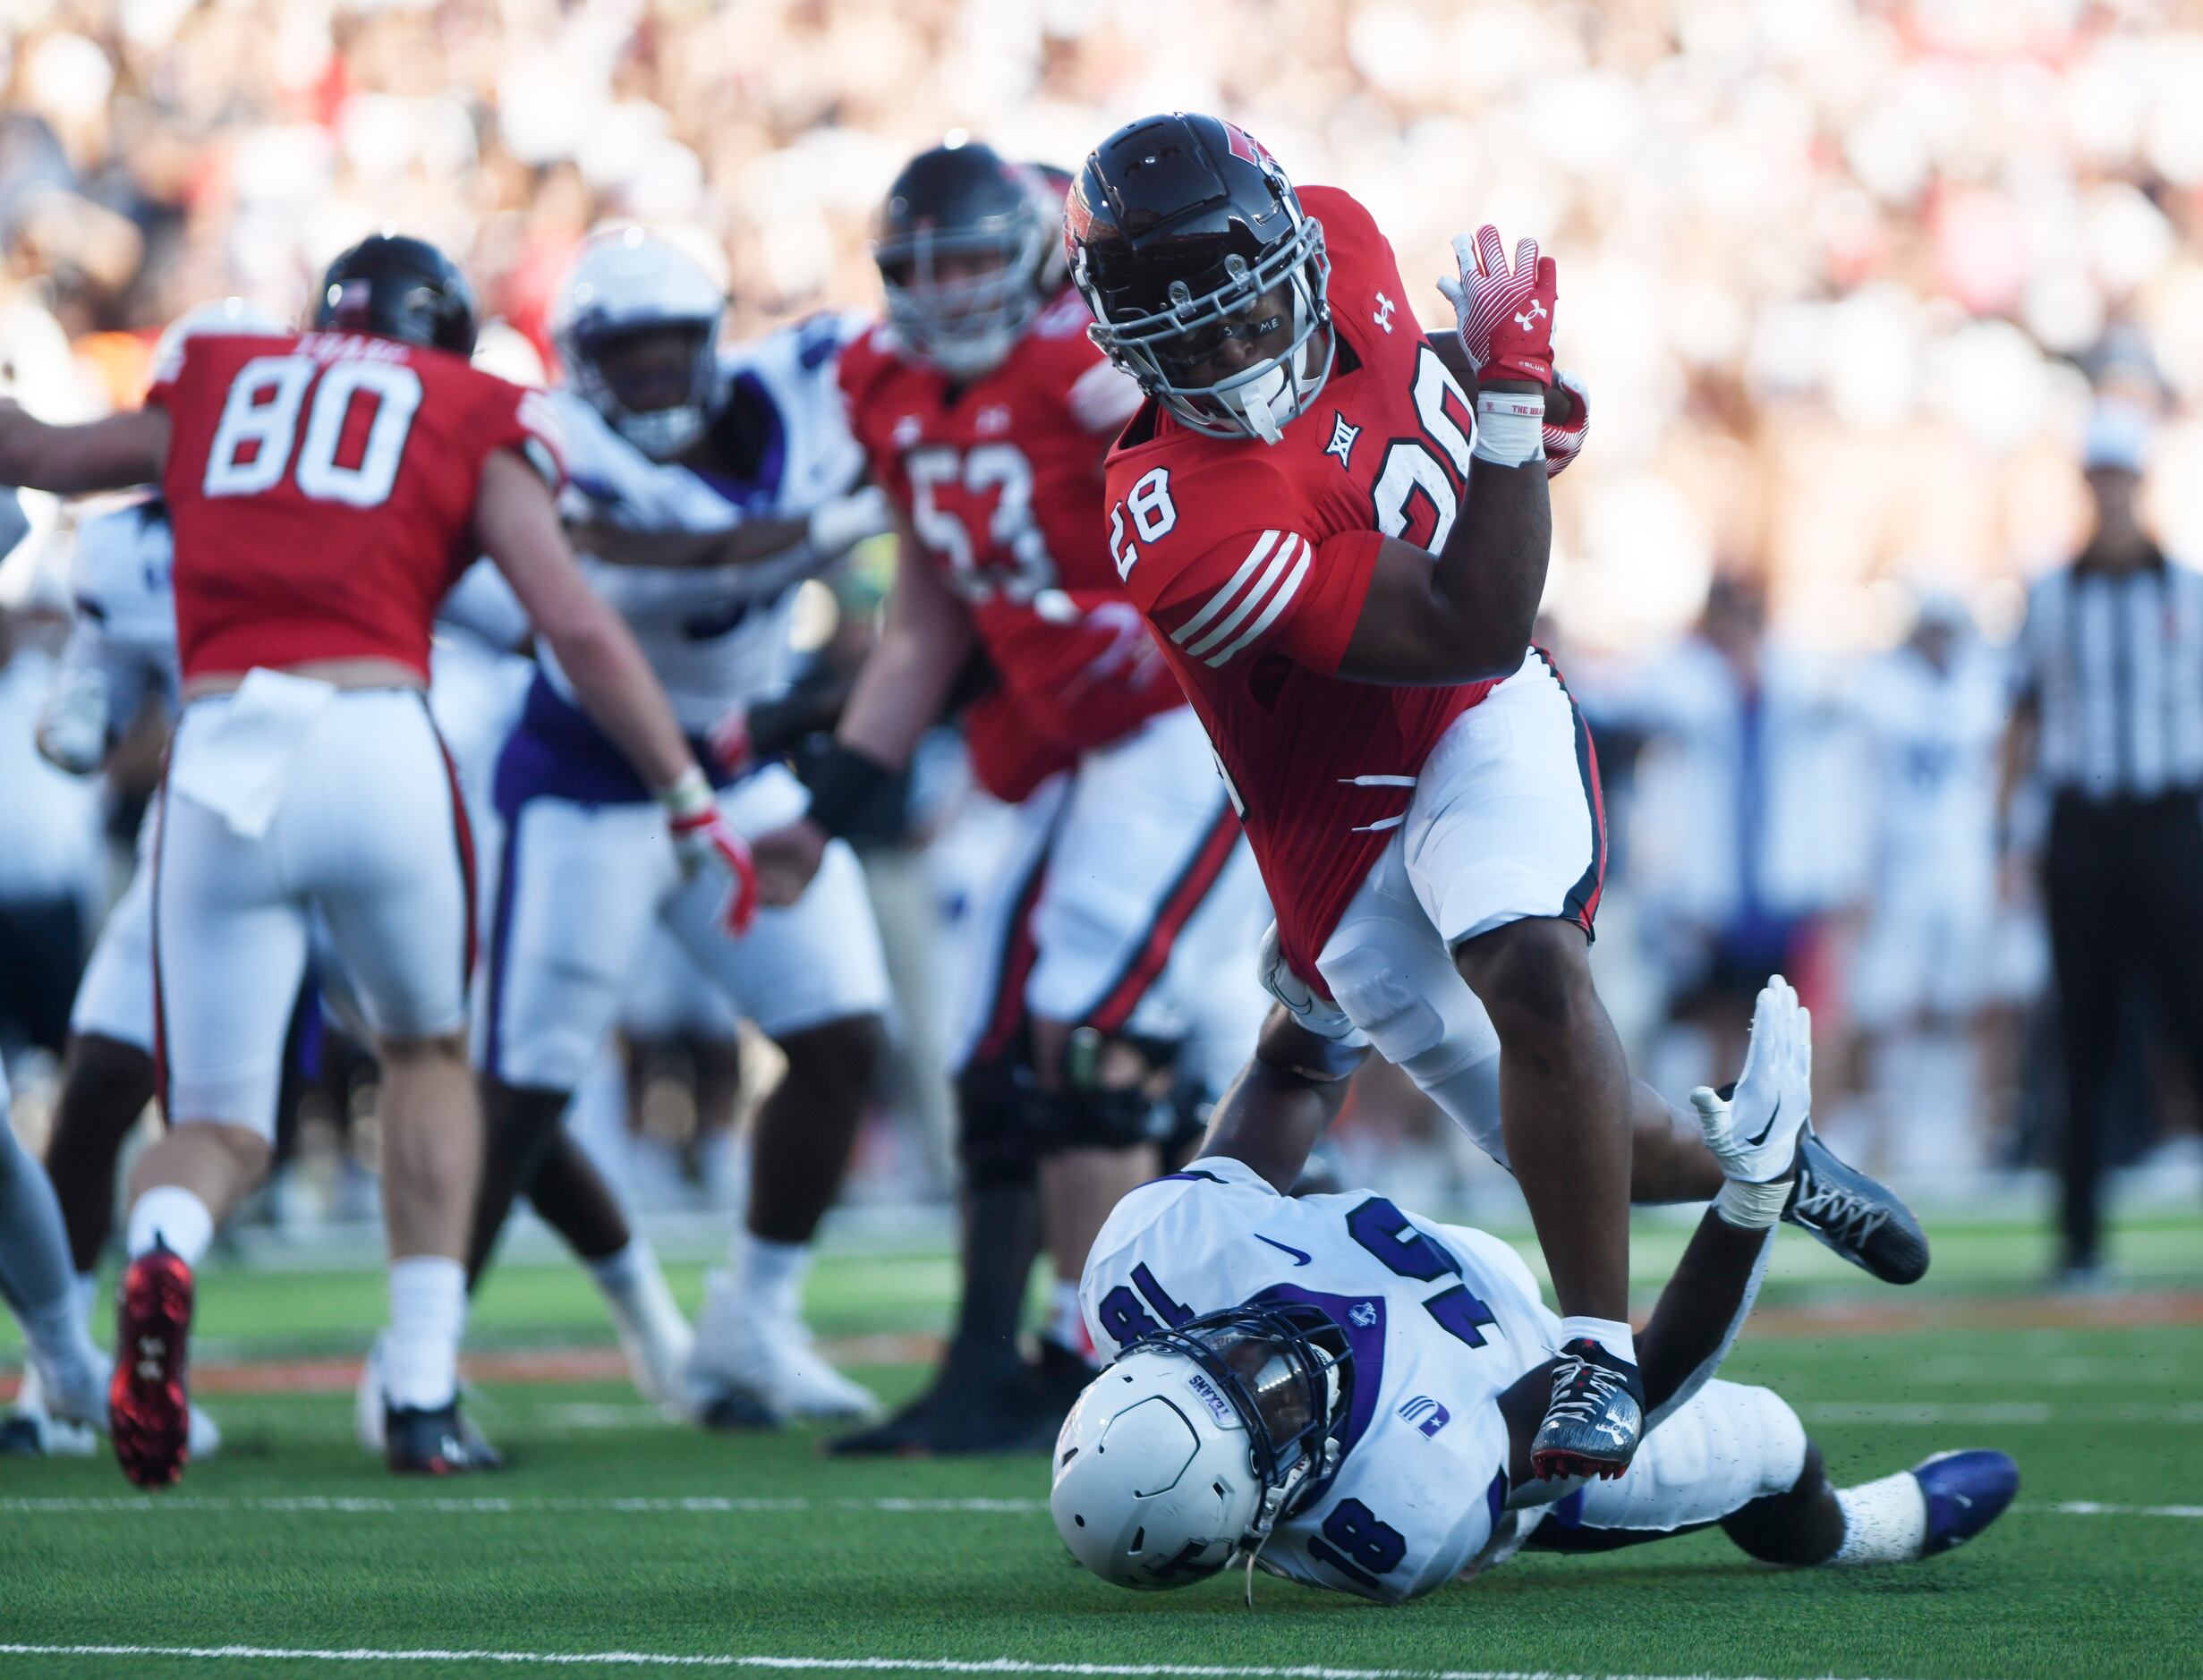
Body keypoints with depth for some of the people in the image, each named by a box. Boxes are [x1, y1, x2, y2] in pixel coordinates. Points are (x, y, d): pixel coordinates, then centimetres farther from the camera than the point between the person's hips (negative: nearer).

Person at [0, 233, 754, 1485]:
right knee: (428, 1053, 25)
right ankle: (426, 1399, 16)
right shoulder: (472, 419, 15)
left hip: (218, 760, 2)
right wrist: (692, 805, 8)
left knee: (219, 1129, 11)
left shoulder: (215, 386, 23)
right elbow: (579, 629, 4)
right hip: (376, 740, -2)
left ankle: (161, 1255, -25)